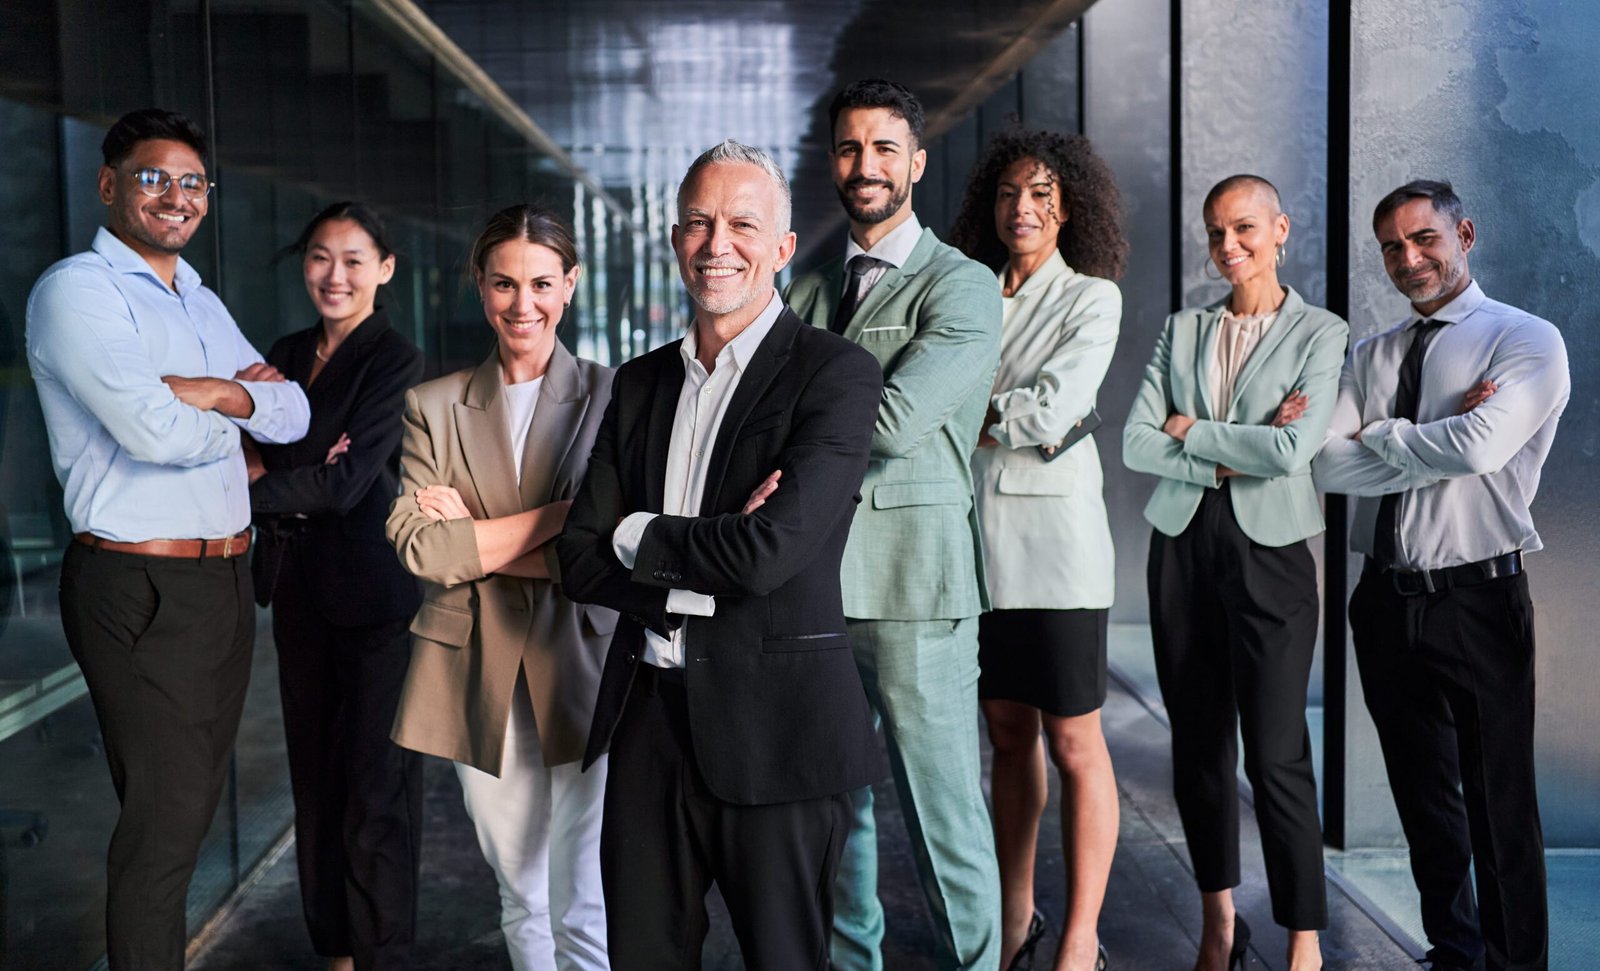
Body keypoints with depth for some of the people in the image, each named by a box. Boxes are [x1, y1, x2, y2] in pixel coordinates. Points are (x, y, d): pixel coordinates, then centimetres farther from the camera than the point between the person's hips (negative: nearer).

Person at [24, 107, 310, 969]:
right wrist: (238, 418, -3)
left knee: (193, 801, 16)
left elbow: (294, 413, 9)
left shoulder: (202, 304, 17)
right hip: (140, 591, -8)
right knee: (162, 816, -2)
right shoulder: (77, 290, -9)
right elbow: (152, 430, -22)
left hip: (226, 579, 8)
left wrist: (215, 393, -9)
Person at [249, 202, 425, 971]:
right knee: (313, 765, 13)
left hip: (372, 589, -6)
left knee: (375, 777, 1)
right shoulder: (288, 354, 11)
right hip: (297, 582, 7)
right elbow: (258, 450, 9)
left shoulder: (396, 360, -9)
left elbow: (347, 481, -16)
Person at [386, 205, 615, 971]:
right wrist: (556, 516, -13)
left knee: (583, 908, -1)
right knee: (519, 896, 14)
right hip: (476, 674, 3)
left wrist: (476, 536, -10)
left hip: (577, 669, -2)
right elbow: (417, 545, -7)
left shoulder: (610, 396, -1)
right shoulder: (433, 406, 6)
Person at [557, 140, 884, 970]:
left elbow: (770, 550, -21)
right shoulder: (640, 382, 11)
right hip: (647, 716, 6)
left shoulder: (834, 373, -8)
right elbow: (582, 558, 4)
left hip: (774, 724, -5)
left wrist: (642, 536, -5)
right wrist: (700, 578, -11)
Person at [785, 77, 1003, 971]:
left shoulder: (963, 287, -3)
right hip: (815, 578, 6)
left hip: (916, 579, -6)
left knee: (945, 813, -1)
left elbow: (892, 421, -16)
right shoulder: (811, 292, 17)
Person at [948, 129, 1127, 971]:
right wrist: (1025, 419, -7)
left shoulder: (1092, 298, 0)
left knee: (1072, 743, -1)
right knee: (1008, 734, 12)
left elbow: (1052, 409, -13)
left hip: (1053, 533, -4)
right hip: (976, 533, 5)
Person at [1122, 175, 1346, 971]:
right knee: (1197, 741, 8)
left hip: (1268, 549, -4)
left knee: (1275, 753, -7)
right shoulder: (1181, 330, 11)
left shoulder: (1319, 334, 1)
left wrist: (1192, 431, -4)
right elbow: (1136, 442, 0)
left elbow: (1293, 449, -14)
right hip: (1183, 545, 4)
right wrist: (1230, 458, -10)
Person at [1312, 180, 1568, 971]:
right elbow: (1325, 466, -4)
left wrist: (1380, 436, -7)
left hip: (1477, 601, -5)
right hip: (1386, 600, 6)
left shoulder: (1526, 340, -5)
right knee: (1423, 795, 16)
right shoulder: (1369, 358, 10)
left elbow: (1479, 447, -22)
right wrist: (1437, 446, -14)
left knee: (1499, 802, 4)